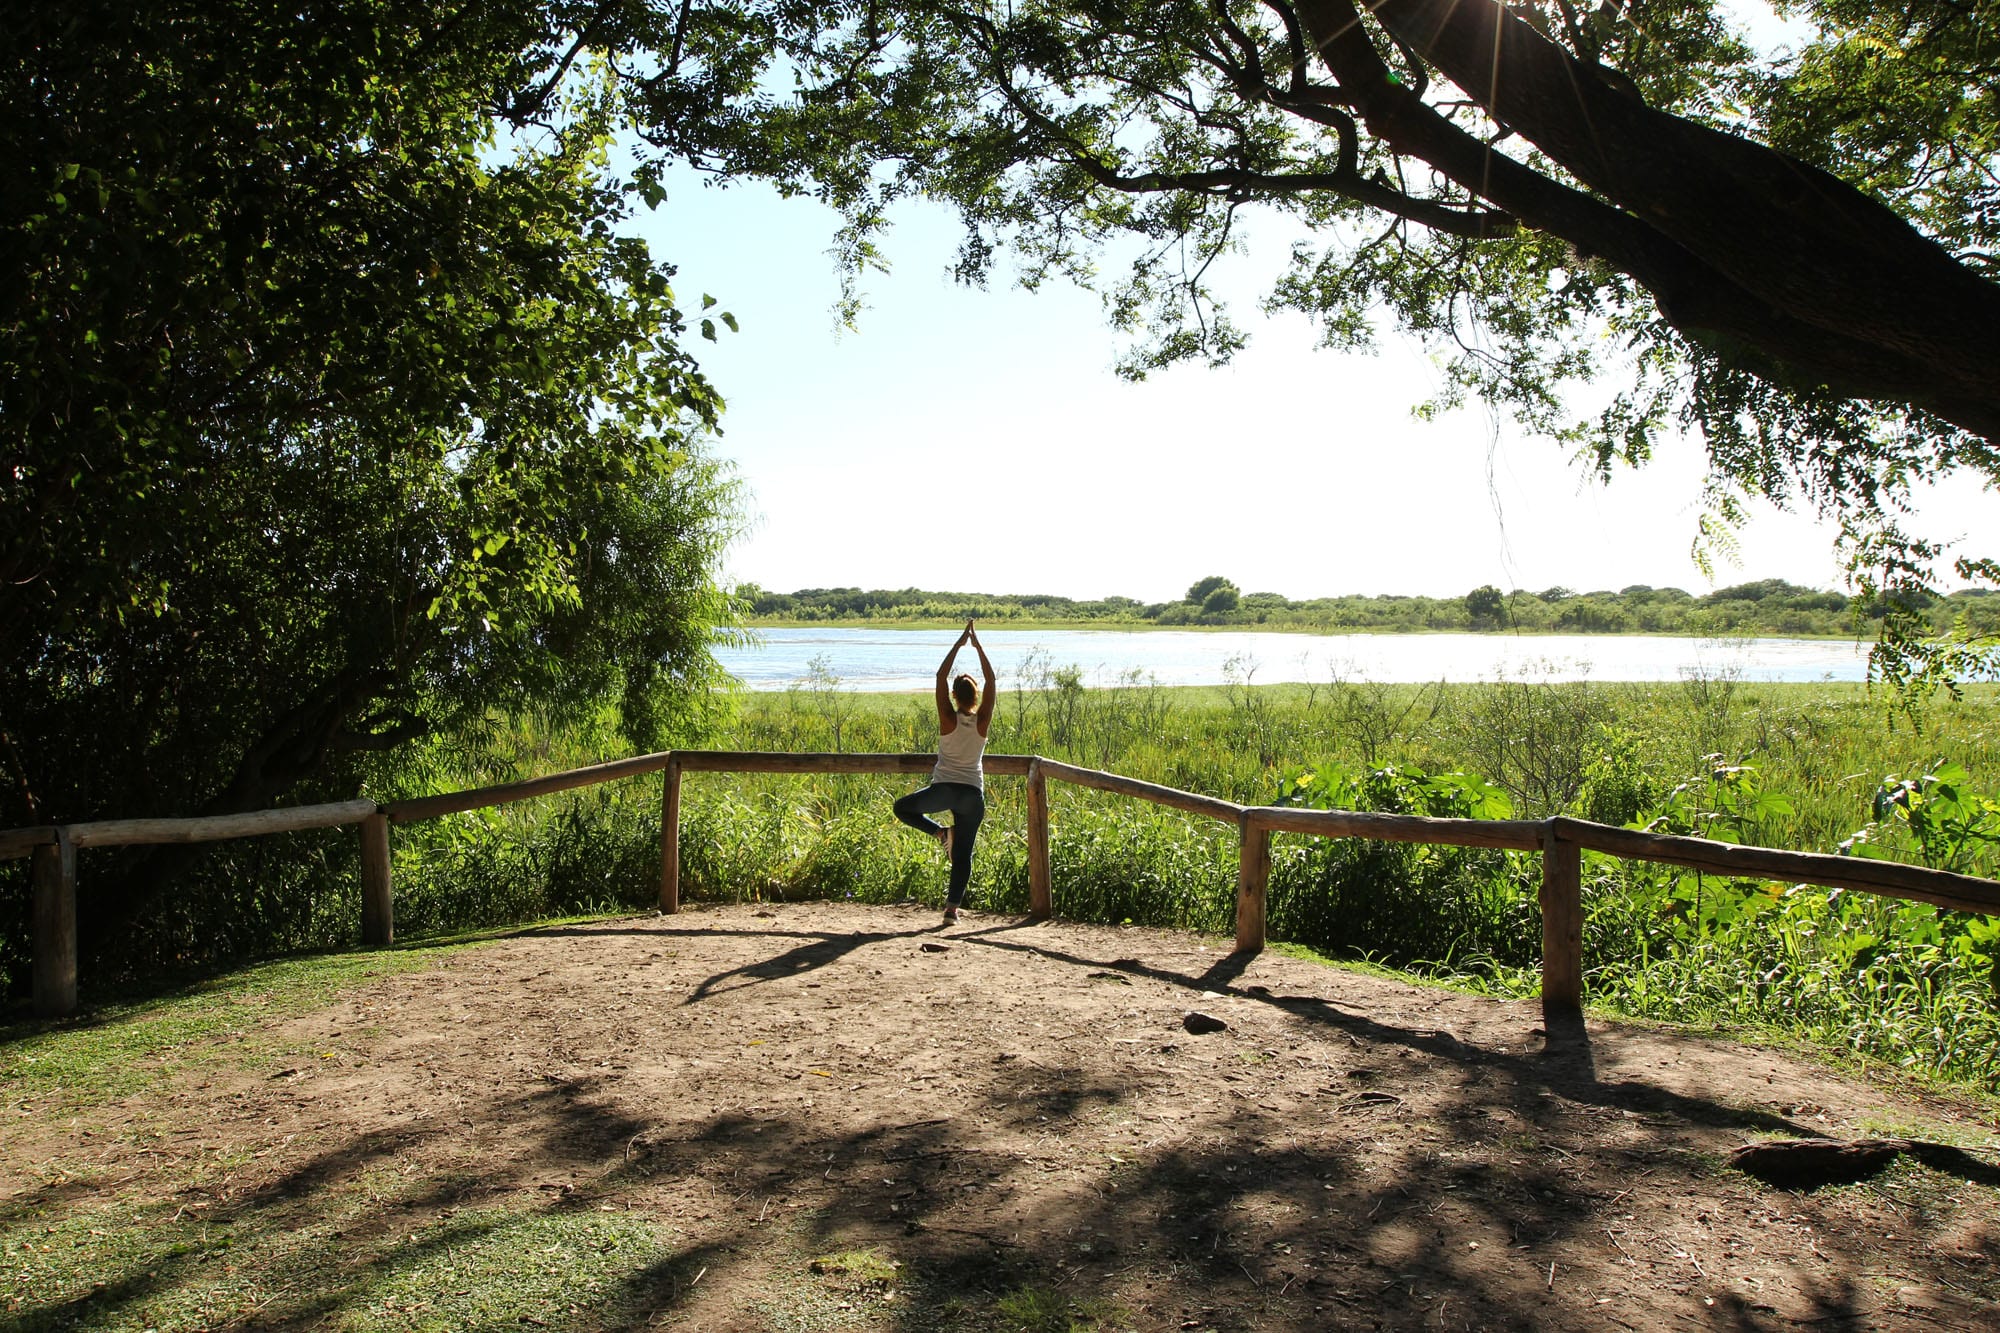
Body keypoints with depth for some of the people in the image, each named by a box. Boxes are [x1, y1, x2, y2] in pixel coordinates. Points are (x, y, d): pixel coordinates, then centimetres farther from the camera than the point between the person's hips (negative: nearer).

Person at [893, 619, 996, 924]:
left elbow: (941, 676, -3)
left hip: (944, 789, -2)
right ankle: (952, 907, -1)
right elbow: (991, 681, 2)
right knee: (963, 853, 6)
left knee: (902, 807, 21)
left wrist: (959, 644, -1)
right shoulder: (982, 721, -3)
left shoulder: (948, 719, -6)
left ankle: (940, 831, 1)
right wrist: (977, 645, 2)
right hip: (973, 794, 2)